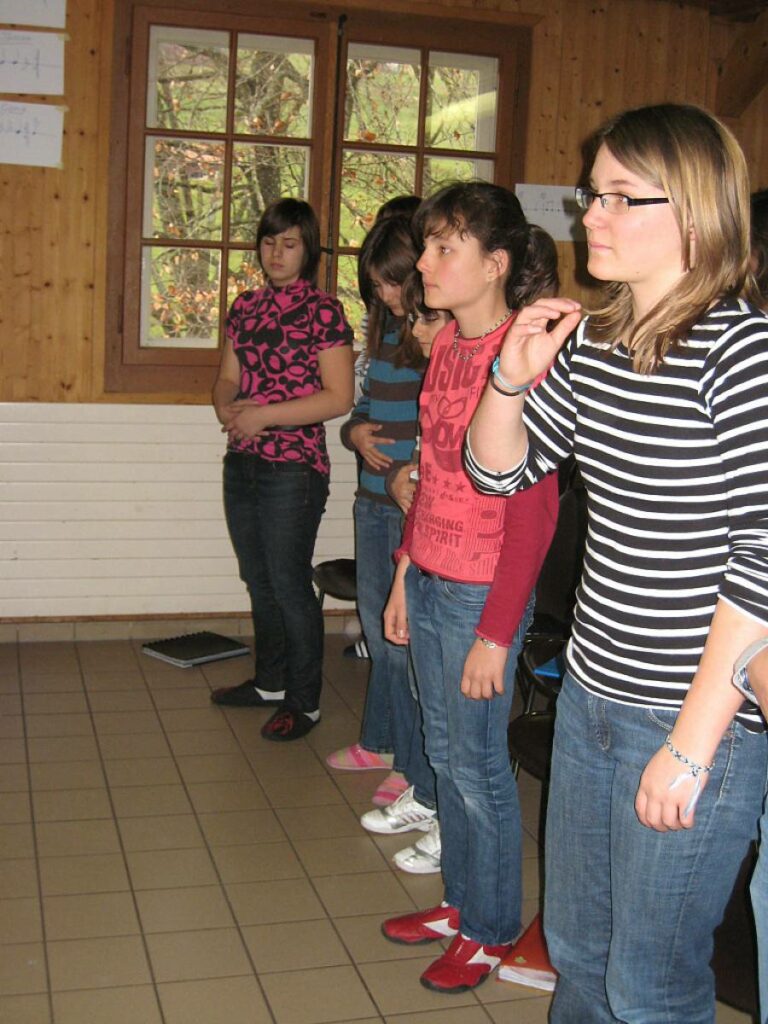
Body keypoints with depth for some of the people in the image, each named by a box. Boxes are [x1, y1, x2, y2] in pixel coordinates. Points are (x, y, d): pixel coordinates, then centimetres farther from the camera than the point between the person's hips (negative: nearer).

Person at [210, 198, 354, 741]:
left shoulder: (323, 310, -9)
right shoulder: (247, 307, 11)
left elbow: (339, 397, -14)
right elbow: (228, 376, 16)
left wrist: (265, 415, -18)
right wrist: (227, 405, -8)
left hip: (294, 468, -7)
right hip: (243, 464, 7)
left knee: (290, 585, -1)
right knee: (259, 581, 17)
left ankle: (304, 702, 13)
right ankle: (270, 681, 33)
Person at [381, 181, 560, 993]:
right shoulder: (447, 343, 7)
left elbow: (534, 512, -18)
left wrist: (496, 633, -18)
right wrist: (405, 575, 15)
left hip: (481, 595, -8)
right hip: (428, 584, 8)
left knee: (477, 765, 6)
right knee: (445, 753, 18)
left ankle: (491, 931, 26)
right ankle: (460, 902, 36)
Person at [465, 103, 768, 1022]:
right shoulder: (590, 343, 5)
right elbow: (501, 470, 15)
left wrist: (691, 745, -20)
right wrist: (511, 378, -5)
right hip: (592, 696, 7)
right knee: (575, 948, 22)